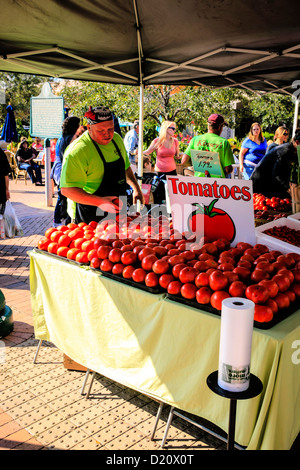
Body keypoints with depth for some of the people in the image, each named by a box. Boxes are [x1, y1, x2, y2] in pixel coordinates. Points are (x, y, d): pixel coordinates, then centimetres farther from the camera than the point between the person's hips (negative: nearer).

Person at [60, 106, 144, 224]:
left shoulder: (117, 138, 2)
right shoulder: (77, 151, -23)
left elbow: (125, 167, 19)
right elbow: (67, 189, -27)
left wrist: (136, 188, 5)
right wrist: (99, 202, -36)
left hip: (116, 210, 7)